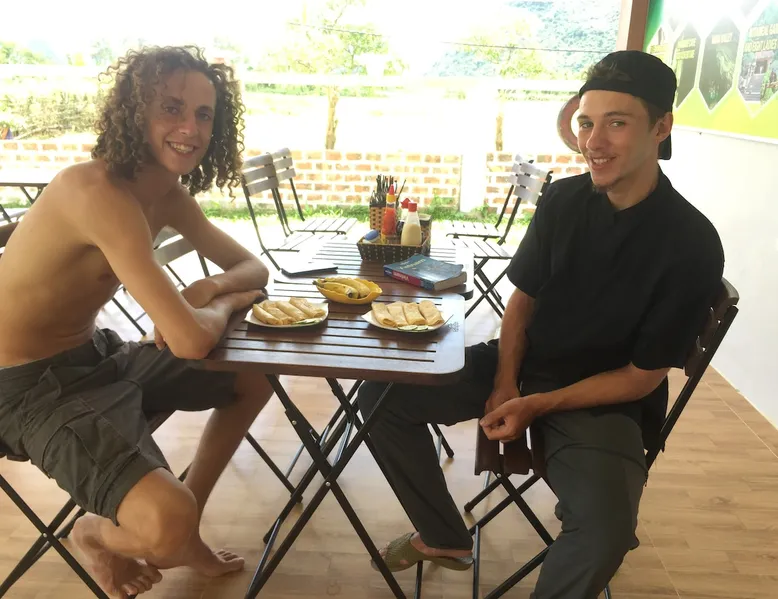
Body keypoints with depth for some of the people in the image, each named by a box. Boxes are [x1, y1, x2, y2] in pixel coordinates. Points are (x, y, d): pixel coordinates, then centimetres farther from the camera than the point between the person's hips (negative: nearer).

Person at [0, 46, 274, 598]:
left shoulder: (170, 194, 1)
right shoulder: (99, 192, -28)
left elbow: (252, 267, 9)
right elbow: (190, 341, -34)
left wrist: (206, 289, -13)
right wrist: (226, 303, -11)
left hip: (98, 353, 9)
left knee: (256, 379, 15)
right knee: (170, 520, -29)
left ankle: (177, 538, 24)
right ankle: (100, 535, 12)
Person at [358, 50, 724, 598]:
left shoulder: (691, 245, -17)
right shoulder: (564, 199, -5)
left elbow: (642, 378, -12)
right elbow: (522, 299, 4)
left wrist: (537, 405, -17)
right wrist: (505, 384, -10)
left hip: (604, 399, -4)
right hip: (523, 367, 5)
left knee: (605, 535, -33)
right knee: (381, 394, -8)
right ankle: (446, 538, 12)